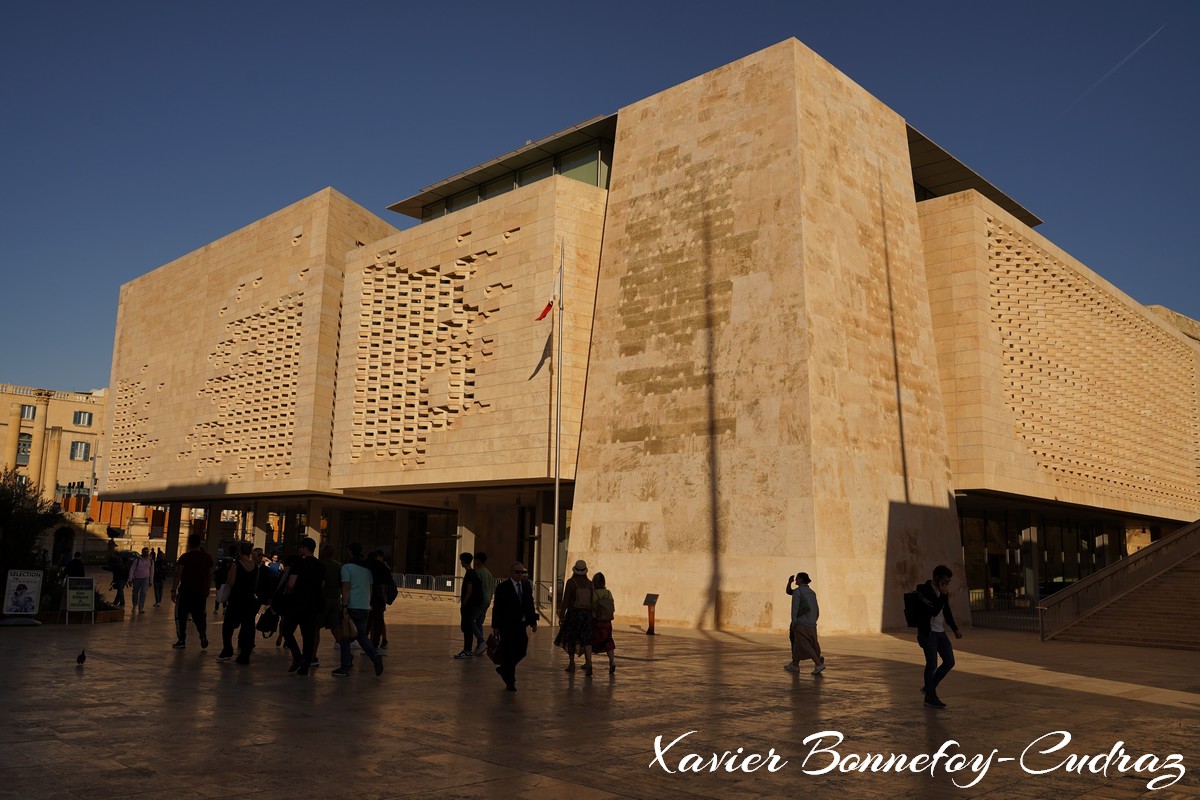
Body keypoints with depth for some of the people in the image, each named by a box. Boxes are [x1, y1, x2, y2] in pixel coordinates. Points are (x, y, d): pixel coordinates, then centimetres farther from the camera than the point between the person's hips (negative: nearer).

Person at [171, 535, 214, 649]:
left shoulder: (185, 557, -6)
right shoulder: (207, 558, 6)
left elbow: (178, 575, -10)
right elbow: (210, 575, 11)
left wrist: (173, 590, -7)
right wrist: (207, 589, 21)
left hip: (186, 591, -4)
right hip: (201, 592, 4)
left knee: (181, 616, 10)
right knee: (199, 616, 14)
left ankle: (182, 640, 9)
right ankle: (203, 635, -6)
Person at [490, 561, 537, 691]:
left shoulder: (527, 585, 8)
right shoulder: (502, 587, -8)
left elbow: (530, 604, 12)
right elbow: (497, 608, -8)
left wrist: (533, 622, 6)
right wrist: (495, 626, -10)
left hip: (521, 625, 5)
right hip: (507, 626, -5)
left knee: (521, 651, 6)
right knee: (508, 653, 0)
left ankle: (504, 669, 31)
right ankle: (510, 682, 12)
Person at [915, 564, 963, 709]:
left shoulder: (943, 591, 8)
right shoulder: (923, 590, -15)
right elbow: (934, 610, -24)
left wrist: (955, 629, 18)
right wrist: (943, 595, -19)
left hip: (940, 632, 8)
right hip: (928, 632, -8)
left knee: (949, 662, 4)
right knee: (932, 664, -4)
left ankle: (928, 688, 19)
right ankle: (930, 697, 10)